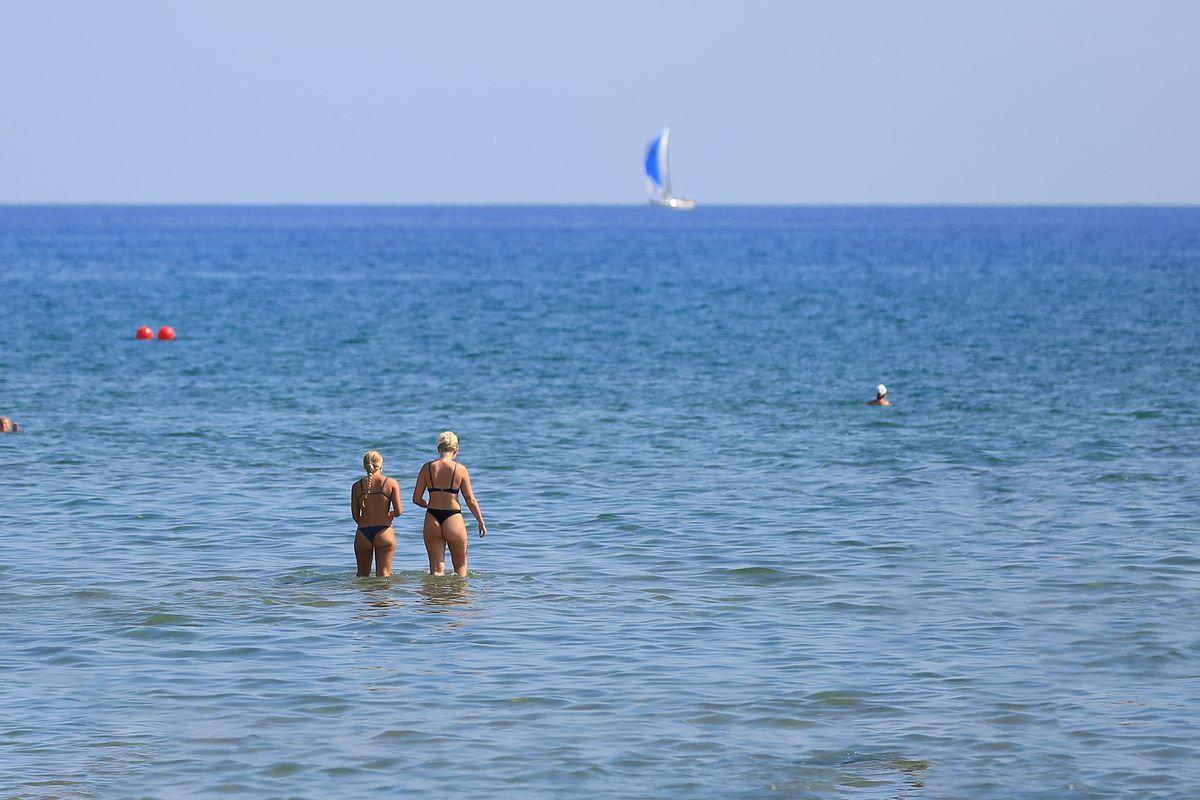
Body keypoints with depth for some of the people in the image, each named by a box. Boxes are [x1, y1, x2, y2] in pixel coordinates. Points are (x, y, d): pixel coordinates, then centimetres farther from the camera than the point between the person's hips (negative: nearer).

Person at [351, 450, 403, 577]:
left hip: (363, 533, 1)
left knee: (362, 575, 17)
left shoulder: (357, 486, 2)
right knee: (383, 575, 2)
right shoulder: (391, 483, -3)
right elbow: (398, 511, -7)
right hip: (384, 532, -1)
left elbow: (355, 516, 4)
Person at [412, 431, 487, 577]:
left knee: (436, 569, 6)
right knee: (461, 567, 16)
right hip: (453, 519, -2)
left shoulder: (427, 468, -1)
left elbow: (417, 498, 0)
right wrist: (481, 522, 10)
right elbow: (471, 500, -2)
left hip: (432, 520, 2)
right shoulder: (460, 469, -6)